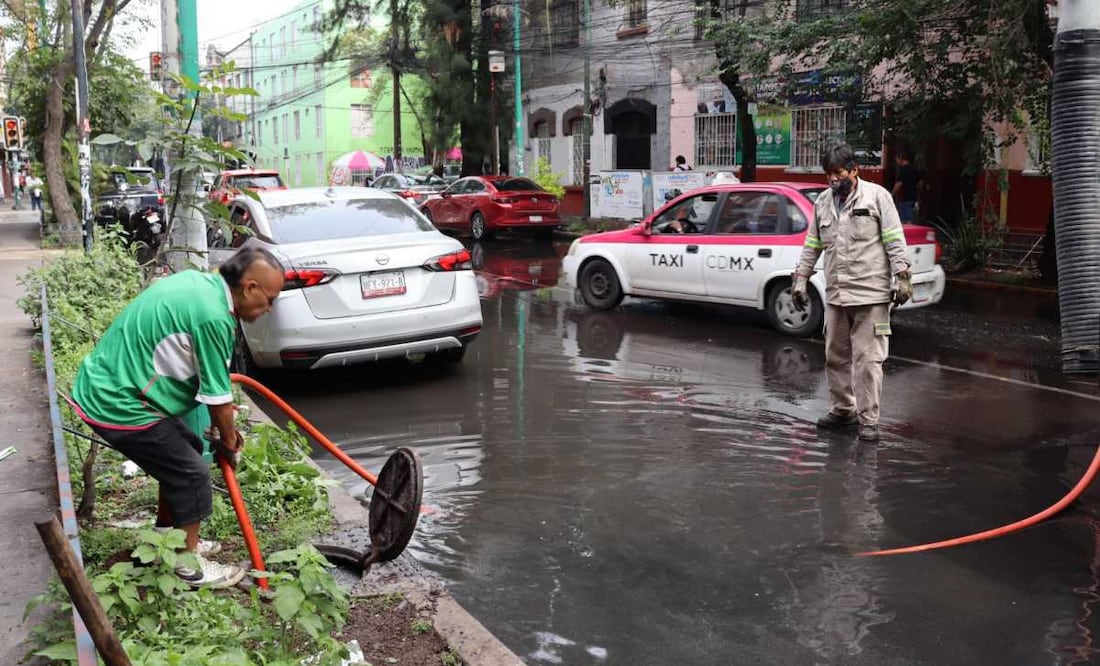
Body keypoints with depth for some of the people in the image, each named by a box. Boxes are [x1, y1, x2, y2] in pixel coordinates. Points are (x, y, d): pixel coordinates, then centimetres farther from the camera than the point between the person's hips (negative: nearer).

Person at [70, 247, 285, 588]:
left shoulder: (198, 282, 5)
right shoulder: (213, 317, -25)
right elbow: (218, 399, -15)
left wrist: (223, 429, 19)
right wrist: (230, 441, 5)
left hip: (102, 384, 10)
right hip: (117, 405, -10)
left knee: (185, 451, 21)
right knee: (192, 474, 1)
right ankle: (189, 565, 16)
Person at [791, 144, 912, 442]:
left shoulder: (877, 196, -1)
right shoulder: (822, 203, 14)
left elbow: (895, 241, -4)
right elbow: (812, 246, 19)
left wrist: (901, 277, -9)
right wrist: (800, 280, 15)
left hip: (871, 293, -5)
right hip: (835, 294, 6)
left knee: (868, 358, -5)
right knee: (836, 356, 11)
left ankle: (868, 420, 1)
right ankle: (843, 410, 25)